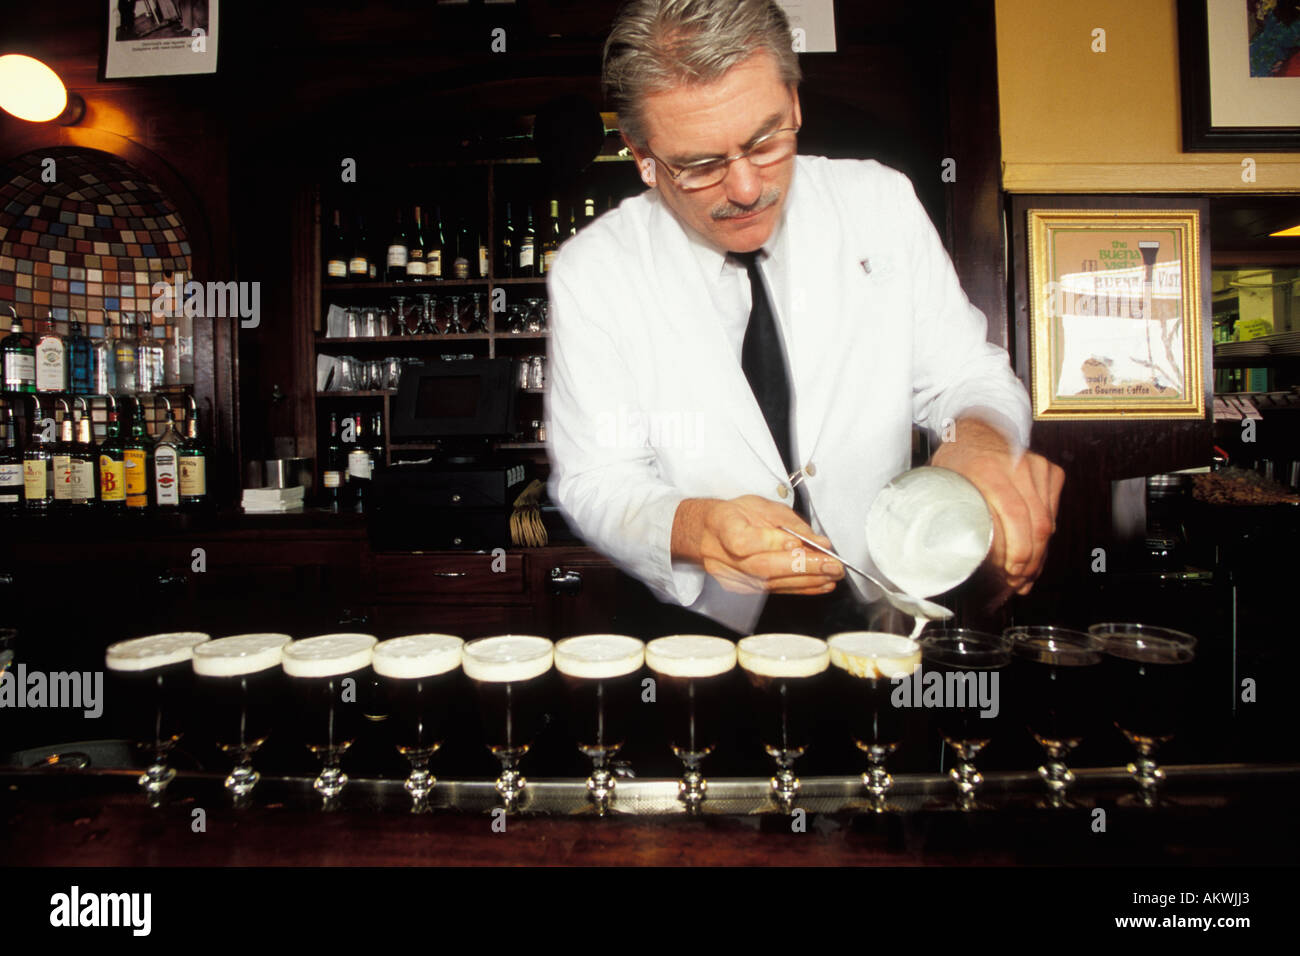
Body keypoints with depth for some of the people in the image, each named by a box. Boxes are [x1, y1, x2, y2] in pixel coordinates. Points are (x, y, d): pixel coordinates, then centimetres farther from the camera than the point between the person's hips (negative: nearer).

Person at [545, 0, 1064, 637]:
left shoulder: (881, 204, -3)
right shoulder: (591, 272, -9)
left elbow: (964, 375, 2)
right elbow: (593, 484, -8)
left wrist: (981, 437, -22)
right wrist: (695, 528, -29)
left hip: (883, 614, 7)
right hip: (699, 632, -6)